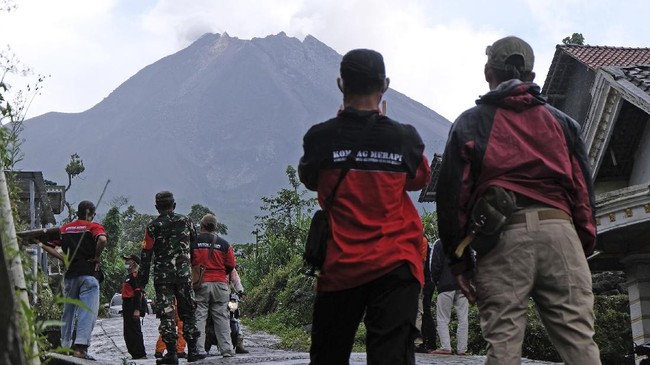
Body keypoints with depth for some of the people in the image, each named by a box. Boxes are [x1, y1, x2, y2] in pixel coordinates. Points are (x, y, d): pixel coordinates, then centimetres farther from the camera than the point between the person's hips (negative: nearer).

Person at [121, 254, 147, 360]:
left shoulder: (135, 276, -10)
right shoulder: (128, 277, 22)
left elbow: (138, 293, -19)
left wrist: (137, 309, -26)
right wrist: (124, 310, 25)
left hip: (133, 308, -11)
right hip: (127, 308, 11)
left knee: (134, 330, -11)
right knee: (128, 332, 12)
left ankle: (140, 354, -10)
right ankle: (134, 353, 16)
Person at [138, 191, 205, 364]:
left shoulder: (153, 227, -2)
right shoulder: (186, 221, 5)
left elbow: (146, 255, -2)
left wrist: (142, 280, 4)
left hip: (162, 276, -2)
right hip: (184, 275, 2)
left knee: (166, 313, 0)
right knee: (188, 312, 10)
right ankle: (193, 350, 9)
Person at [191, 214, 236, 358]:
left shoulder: (193, 242, -4)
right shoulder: (224, 244, 2)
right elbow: (231, 265, 5)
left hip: (200, 284, -2)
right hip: (220, 284, 2)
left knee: (199, 317, 1)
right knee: (221, 317, 7)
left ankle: (199, 350, -4)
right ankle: (226, 349, 5)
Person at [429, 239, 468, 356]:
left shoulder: (439, 243, -2)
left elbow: (436, 265, -6)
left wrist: (435, 281, 8)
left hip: (446, 285, -3)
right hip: (463, 285, 4)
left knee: (442, 319, 1)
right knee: (463, 319, 4)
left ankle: (446, 347, -9)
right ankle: (462, 349, 2)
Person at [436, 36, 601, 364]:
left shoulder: (470, 123, 14)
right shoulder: (561, 121, 21)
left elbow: (452, 193, 7)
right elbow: (583, 187, 15)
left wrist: (458, 260, 9)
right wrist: (585, 247, 15)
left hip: (502, 238, -2)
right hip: (559, 230, 2)